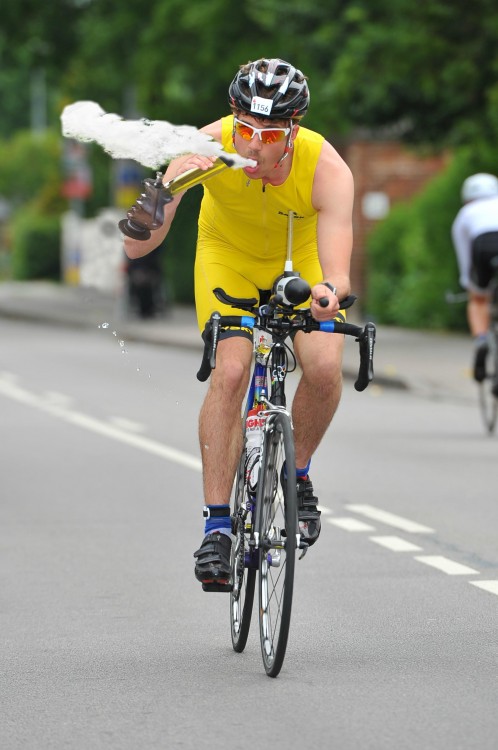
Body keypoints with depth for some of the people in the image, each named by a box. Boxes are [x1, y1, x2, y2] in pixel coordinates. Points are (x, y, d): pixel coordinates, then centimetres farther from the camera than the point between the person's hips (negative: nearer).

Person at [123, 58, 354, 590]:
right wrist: (167, 188, -53)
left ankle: (296, 473, 6)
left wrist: (329, 292, -64)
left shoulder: (327, 169, -34)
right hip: (227, 254, 0)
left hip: (301, 260, 0)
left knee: (324, 367, -23)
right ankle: (216, 525, -15)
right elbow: (137, 247, -33)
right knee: (230, 371, -22)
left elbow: (337, 271, -41)